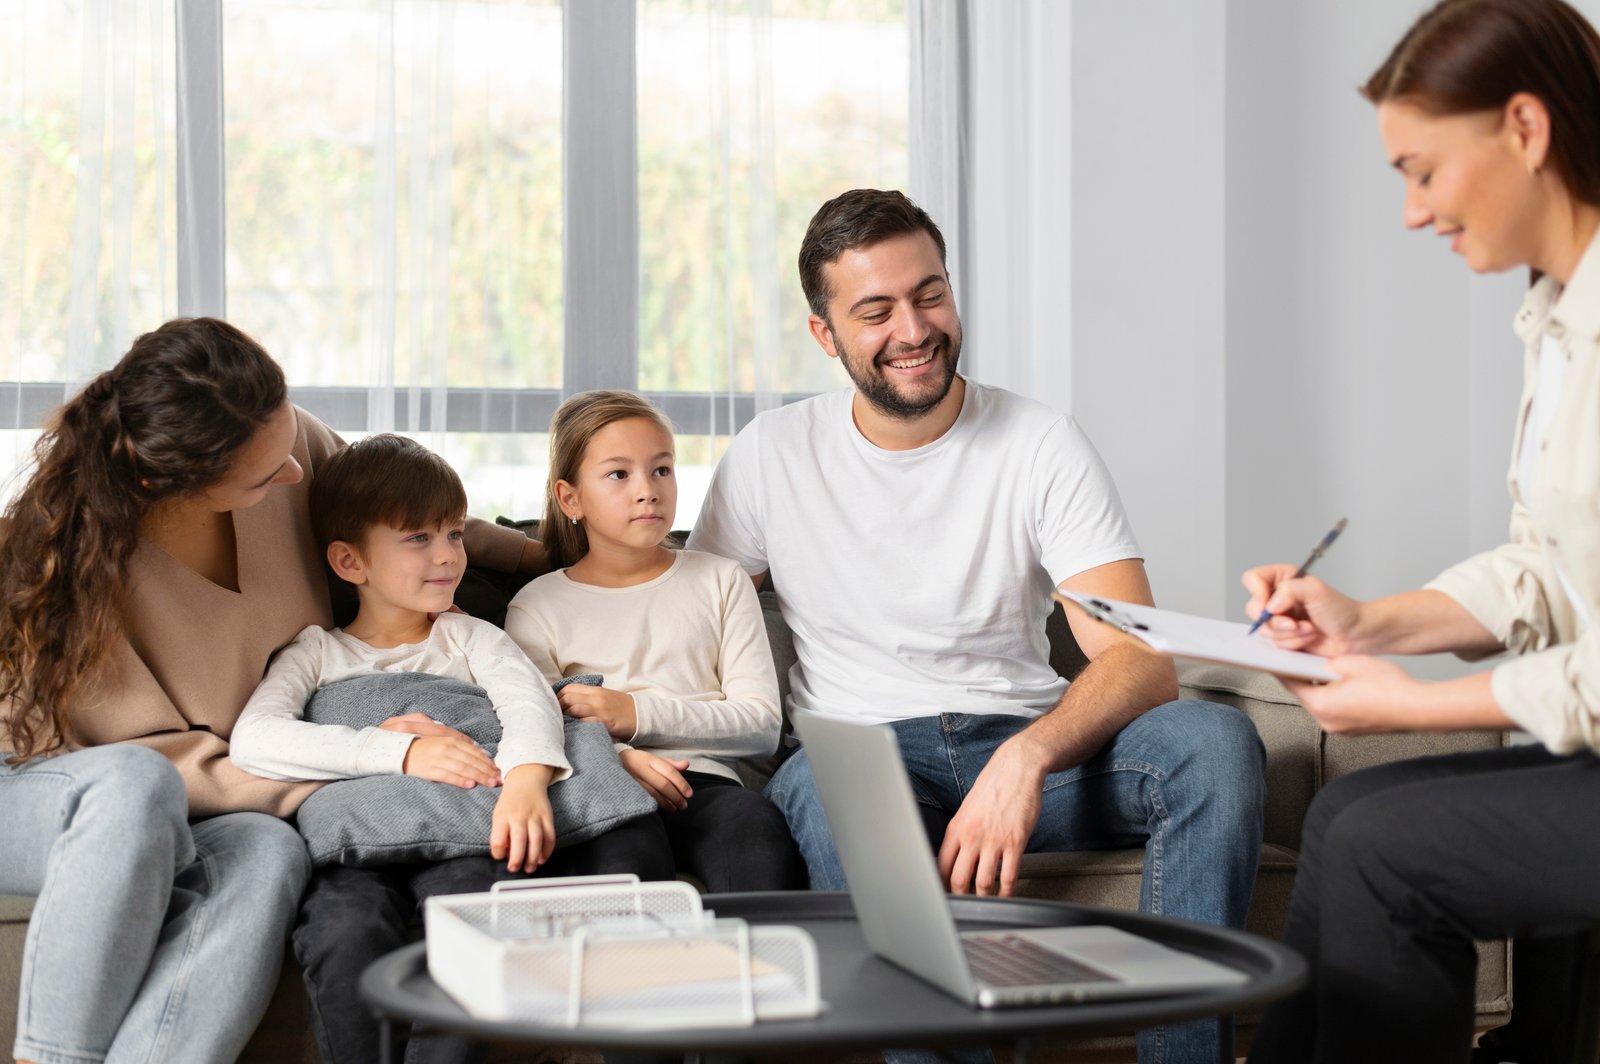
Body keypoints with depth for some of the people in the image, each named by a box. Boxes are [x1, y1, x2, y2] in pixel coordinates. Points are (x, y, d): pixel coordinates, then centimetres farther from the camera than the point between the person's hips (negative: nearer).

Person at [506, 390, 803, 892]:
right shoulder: (538, 605, 17)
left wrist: (638, 714, -6)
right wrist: (617, 757, -19)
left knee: (758, 826, -35)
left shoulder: (719, 581, 20)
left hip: (701, 781, 2)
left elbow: (762, 724, 9)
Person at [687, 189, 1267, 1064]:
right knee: (827, 792, -38)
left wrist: (1026, 758, -30)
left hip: (1027, 740, 1)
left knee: (1214, 740, -28)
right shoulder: (771, 455, 6)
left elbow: (1142, 661, -9)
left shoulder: (1041, 445, 1)